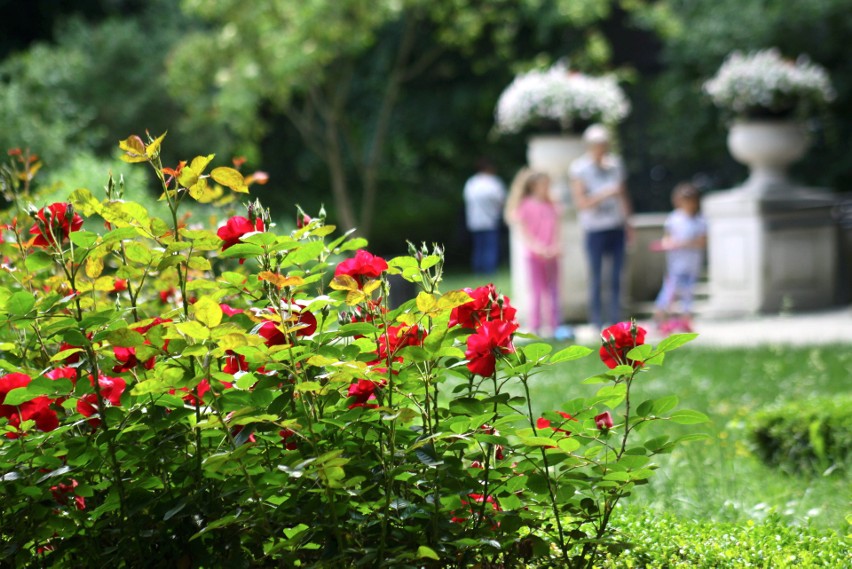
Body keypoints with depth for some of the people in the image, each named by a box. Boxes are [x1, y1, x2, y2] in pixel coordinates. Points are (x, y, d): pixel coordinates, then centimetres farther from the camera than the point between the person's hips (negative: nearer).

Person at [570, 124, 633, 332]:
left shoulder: (615, 163, 7)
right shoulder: (579, 169, -7)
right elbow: (581, 203, -13)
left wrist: (627, 221, 16)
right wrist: (605, 194, -23)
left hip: (616, 228, 4)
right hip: (595, 230, -4)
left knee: (616, 278, 6)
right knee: (596, 279, -1)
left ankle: (615, 321, 13)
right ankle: (597, 322, 6)